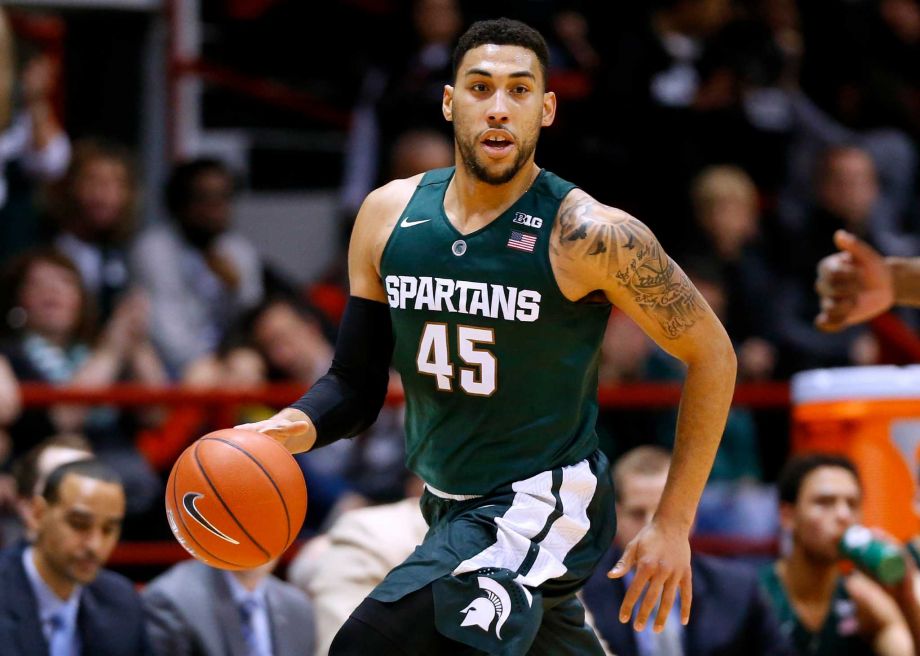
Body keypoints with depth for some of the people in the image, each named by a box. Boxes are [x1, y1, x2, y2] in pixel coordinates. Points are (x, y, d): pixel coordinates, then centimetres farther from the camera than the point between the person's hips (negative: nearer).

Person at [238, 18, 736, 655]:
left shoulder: (589, 235, -18)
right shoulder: (389, 214, -2)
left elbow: (712, 353, -8)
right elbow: (357, 382, 5)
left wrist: (673, 525, -9)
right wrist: (293, 427, -18)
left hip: (541, 507, -7)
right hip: (449, 507, 7)